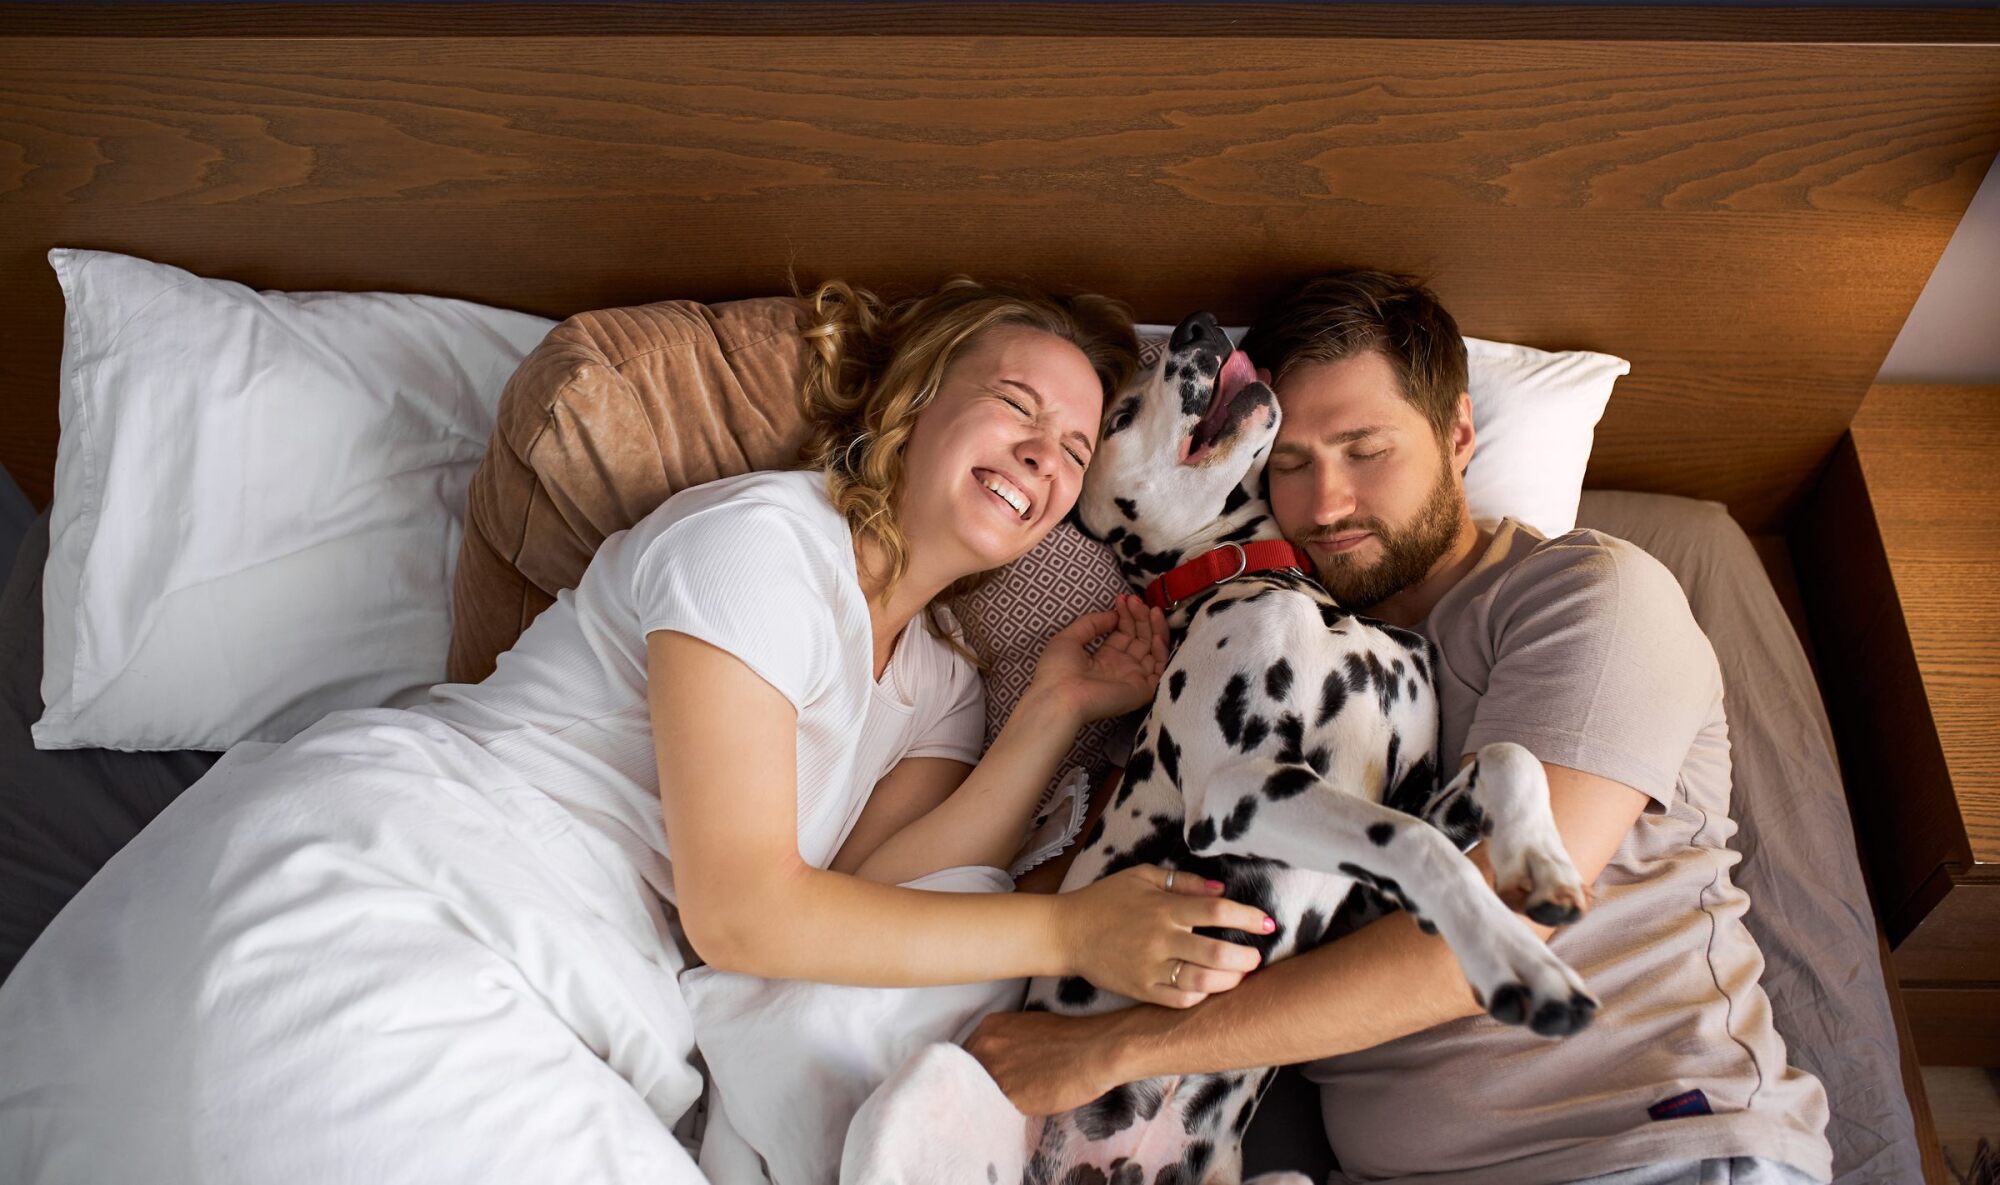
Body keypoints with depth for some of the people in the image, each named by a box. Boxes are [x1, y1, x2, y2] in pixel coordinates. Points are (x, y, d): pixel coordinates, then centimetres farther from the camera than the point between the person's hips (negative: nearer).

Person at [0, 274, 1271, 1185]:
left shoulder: (939, 678, 14)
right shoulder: (761, 537, -11)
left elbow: (873, 889, -3)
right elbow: (739, 911, -16)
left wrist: (1056, 714, -5)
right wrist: (1069, 933, -17)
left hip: (546, 1015, 8)